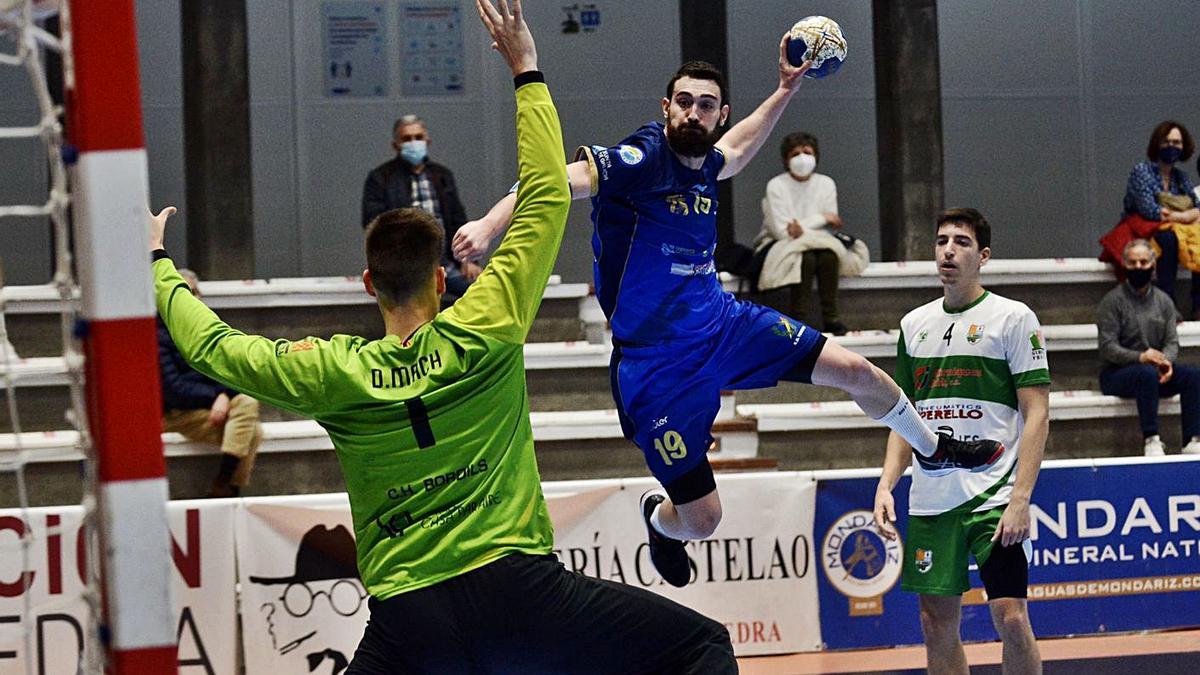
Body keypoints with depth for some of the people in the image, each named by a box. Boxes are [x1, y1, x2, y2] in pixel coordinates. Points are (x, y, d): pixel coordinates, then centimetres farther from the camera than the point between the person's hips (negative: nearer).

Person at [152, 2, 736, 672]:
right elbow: (548, 197, 5)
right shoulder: (484, 334, -1)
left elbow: (214, 346, 19)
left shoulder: (333, 372, 5)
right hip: (515, 590, -3)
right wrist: (527, 72, 12)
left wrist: (158, 262, 35)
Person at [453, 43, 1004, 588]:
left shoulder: (704, 163, 3)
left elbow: (736, 149, 30)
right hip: (656, 365, -7)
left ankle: (934, 449, 37)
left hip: (725, 325, 7)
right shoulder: (643, 159, -21)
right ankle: (657, 515, 37)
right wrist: (489, 225, -51)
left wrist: (785, 90, 31)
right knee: (700, 521, -4)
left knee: (858, 372, 6)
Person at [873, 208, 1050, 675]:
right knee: (937, 624, 6)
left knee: (1010, 616, -11)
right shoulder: (915, 324, 13)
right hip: (929, 499, 5)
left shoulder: (1013, 317, -2)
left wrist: (1020, 499, -16)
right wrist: (886, 485, 5)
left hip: (994, 495, -5)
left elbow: (1037, 414, -7)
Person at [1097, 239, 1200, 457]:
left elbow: (1172, 341, 7)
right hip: (1115, 373, -5)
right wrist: (1140, 357, -29)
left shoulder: (1163, 301, 13)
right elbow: (1107, 347, -12)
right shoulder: (1113, 301, -4)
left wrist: (1166, 361, -18)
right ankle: (1151, 441, -40)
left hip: (1154, 372, 5)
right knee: (1147, 373, -38)